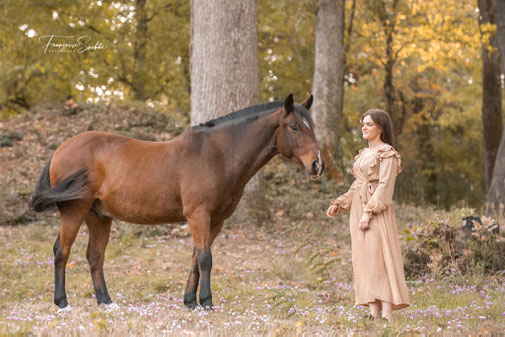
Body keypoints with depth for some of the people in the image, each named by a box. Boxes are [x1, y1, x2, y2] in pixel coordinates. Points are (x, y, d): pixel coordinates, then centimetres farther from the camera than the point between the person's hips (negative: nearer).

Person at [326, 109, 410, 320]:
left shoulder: (387, 154, -6)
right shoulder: (363, 154, 19)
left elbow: (385, 186, -15)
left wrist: (369, 212, -22)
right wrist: (338, 205, 12)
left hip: (377, 211, -8)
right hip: (359, 209, 8)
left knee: (379, 256, -13)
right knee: (365, 259, 4)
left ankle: (387, 313, -15)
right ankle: (374, 313, 5)